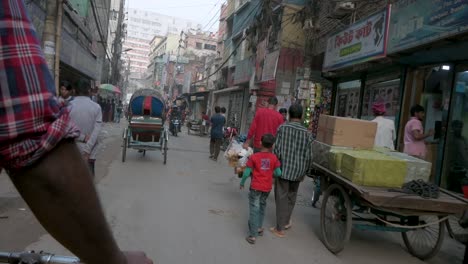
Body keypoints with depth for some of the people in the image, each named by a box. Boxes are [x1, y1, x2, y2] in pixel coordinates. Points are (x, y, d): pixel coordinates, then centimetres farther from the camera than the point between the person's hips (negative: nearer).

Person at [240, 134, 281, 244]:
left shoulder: (254, 157, -11)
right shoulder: (274, 158, -5)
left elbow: (247, 173, -9)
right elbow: (278, 173, -2)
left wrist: (242, 183, 6)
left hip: (255, 187, -3)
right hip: (267, 188, 3)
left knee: (254, 210, 3)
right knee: (262, 207, 24)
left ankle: (253, 236, 3)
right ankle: (259, 228, 35)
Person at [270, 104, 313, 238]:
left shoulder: (282, 128, -8)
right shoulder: (307, 133, -2)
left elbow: (277, 150, -10)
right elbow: (308, 156, 0)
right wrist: (305, 171, 14)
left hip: (283, 169, -2)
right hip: (297, 171, 3)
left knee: (281, 198, 5)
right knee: (291, 196, 21)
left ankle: (280, 229, 10)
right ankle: (286, 221, 32)